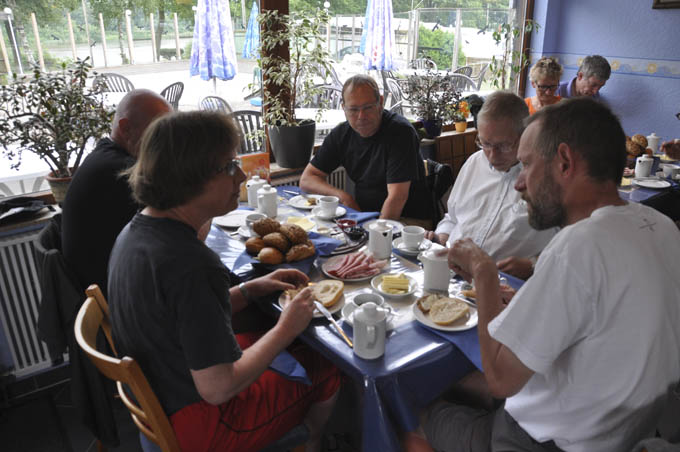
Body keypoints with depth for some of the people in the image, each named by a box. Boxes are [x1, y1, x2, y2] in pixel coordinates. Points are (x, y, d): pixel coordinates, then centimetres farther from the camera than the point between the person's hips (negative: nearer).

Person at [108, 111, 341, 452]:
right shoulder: (191, 264, -35)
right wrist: (286, 330, -18)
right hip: (197, 424, -8)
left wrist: (252, 289, 0)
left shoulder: (134, 231, -4)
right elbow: (217, 388, -29)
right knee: (327, 372, 9)